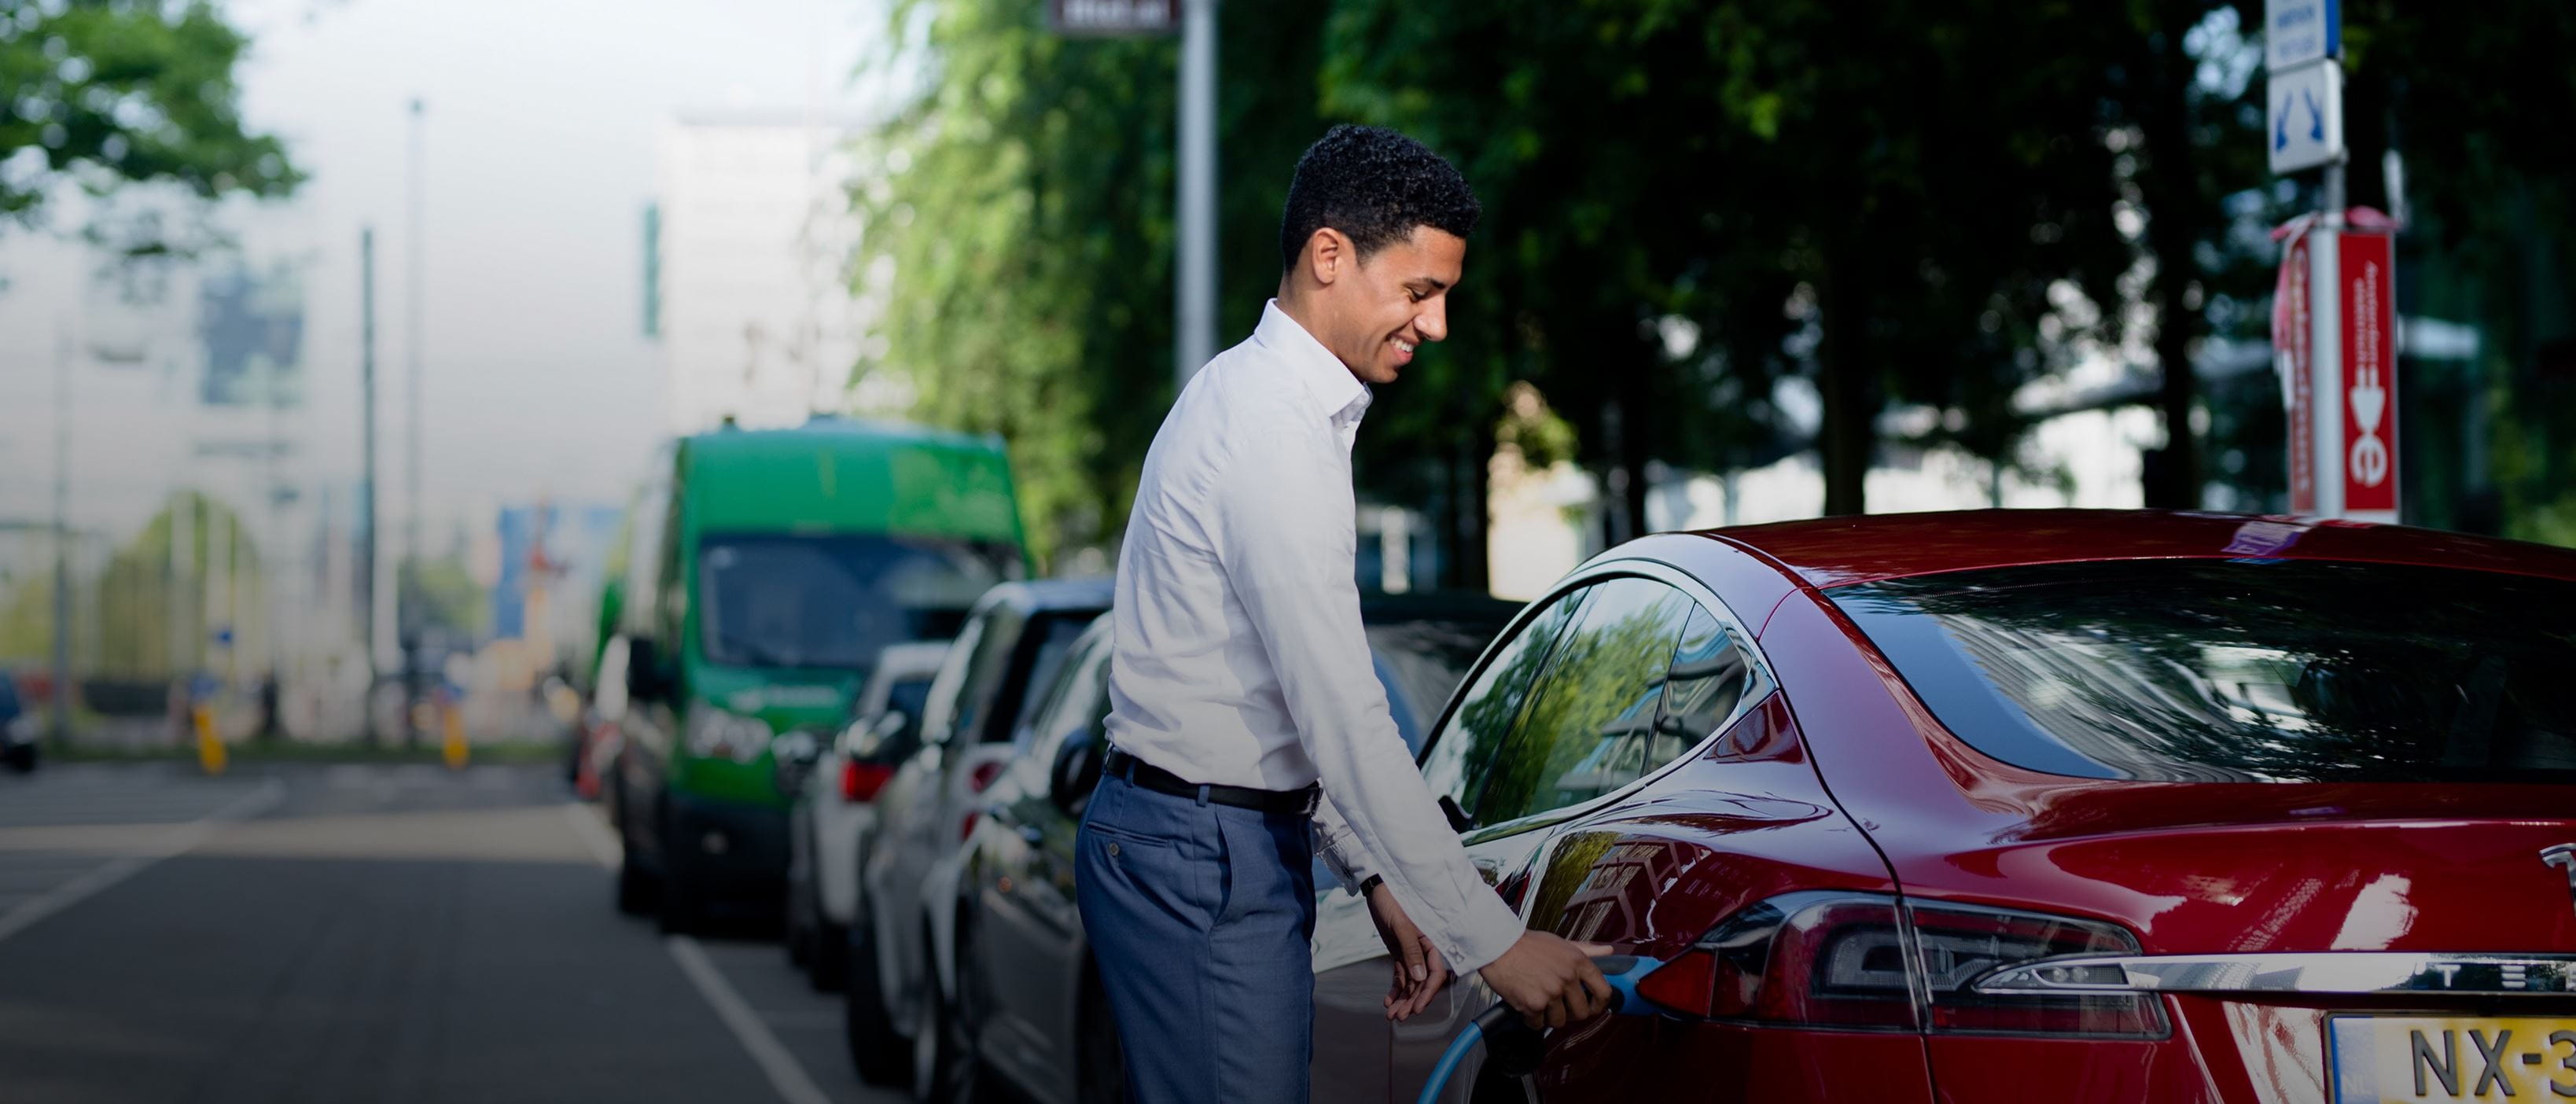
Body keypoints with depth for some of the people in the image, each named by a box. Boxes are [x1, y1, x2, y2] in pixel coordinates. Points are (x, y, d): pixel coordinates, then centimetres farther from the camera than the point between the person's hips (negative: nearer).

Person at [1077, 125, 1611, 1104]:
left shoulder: (1255, 395, 15)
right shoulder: (1276, 433, -18)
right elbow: (1345, 723, -21)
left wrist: (1374, 878, 14)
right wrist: (1492, 941, -18)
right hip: (1203, 860, -10)